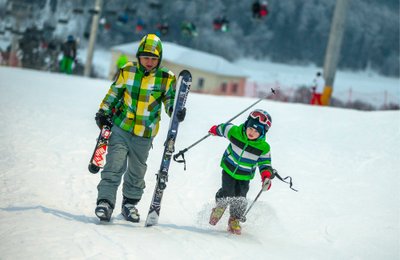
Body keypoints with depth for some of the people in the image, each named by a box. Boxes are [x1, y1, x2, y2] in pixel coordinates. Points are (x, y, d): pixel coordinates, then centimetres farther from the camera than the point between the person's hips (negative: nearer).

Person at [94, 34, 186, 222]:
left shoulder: (166, 78, -5)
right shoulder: (127, 71, -3)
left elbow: (170, 99, 1)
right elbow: (114, 93, 9)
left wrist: (175, 110, -20)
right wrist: (103, 112, 6)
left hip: (145, 134, 1)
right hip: (121, 128, -1)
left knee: (137, 171, 13)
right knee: (114, 166, -11)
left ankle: (130, 203, 29)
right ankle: (105, 201, -7)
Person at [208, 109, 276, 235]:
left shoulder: (263, 147, -20)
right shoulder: (235, 132, -22)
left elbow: (264, 163, -6)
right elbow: (224, 128, 1)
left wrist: (267, 176, -24)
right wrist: (215, 130, 22)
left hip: (245, 176, 0)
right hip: (229, 169, 0)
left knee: (240, 199, -7)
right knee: (227, 192, -12)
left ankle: (234, 220, 19)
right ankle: (219, 207, 22)